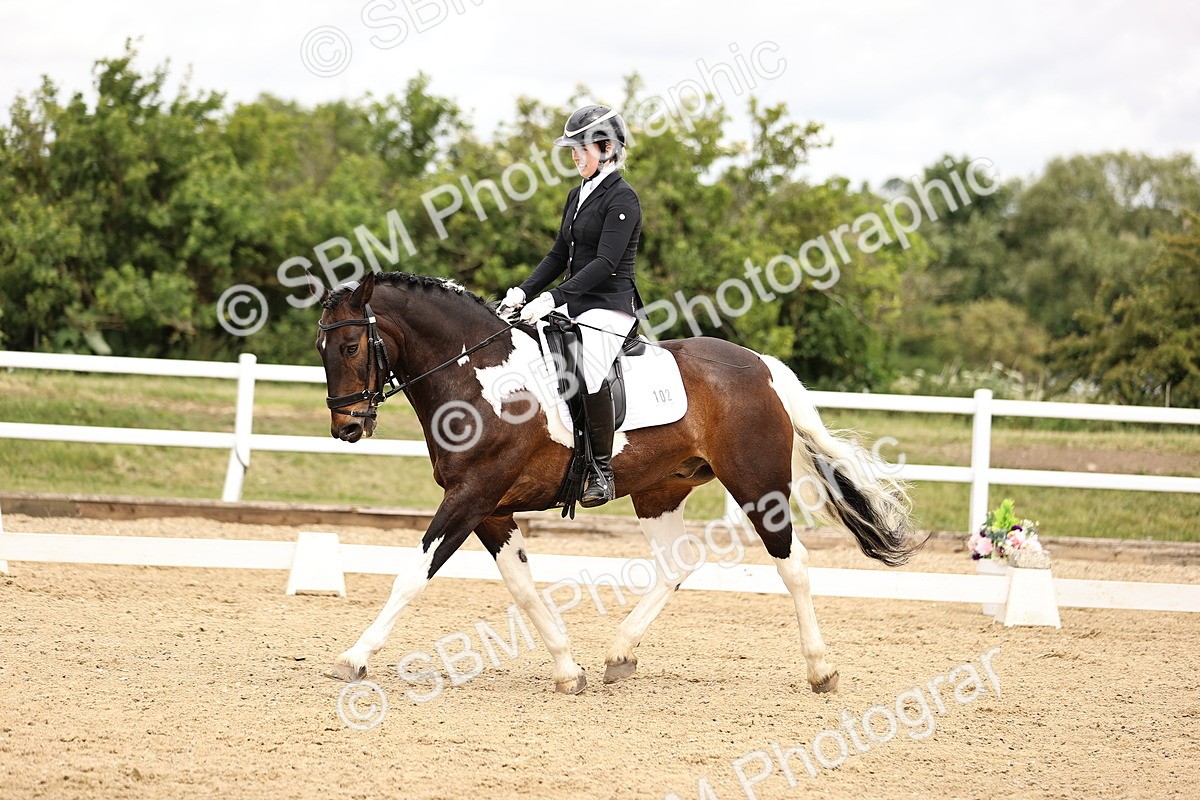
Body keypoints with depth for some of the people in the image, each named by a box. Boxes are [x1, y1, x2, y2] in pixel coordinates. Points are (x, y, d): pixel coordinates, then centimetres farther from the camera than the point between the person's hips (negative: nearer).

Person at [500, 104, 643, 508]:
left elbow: (605, 263, -20)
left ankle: (603, 470, -23)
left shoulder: (622, 198, -11)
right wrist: (523, 291, 3)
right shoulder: (578, 195, 15)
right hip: (573, 305, 9)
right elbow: (560, 255, 18)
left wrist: (553, 298, -26)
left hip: (609, 307, -9)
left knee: (587, 366, -33)